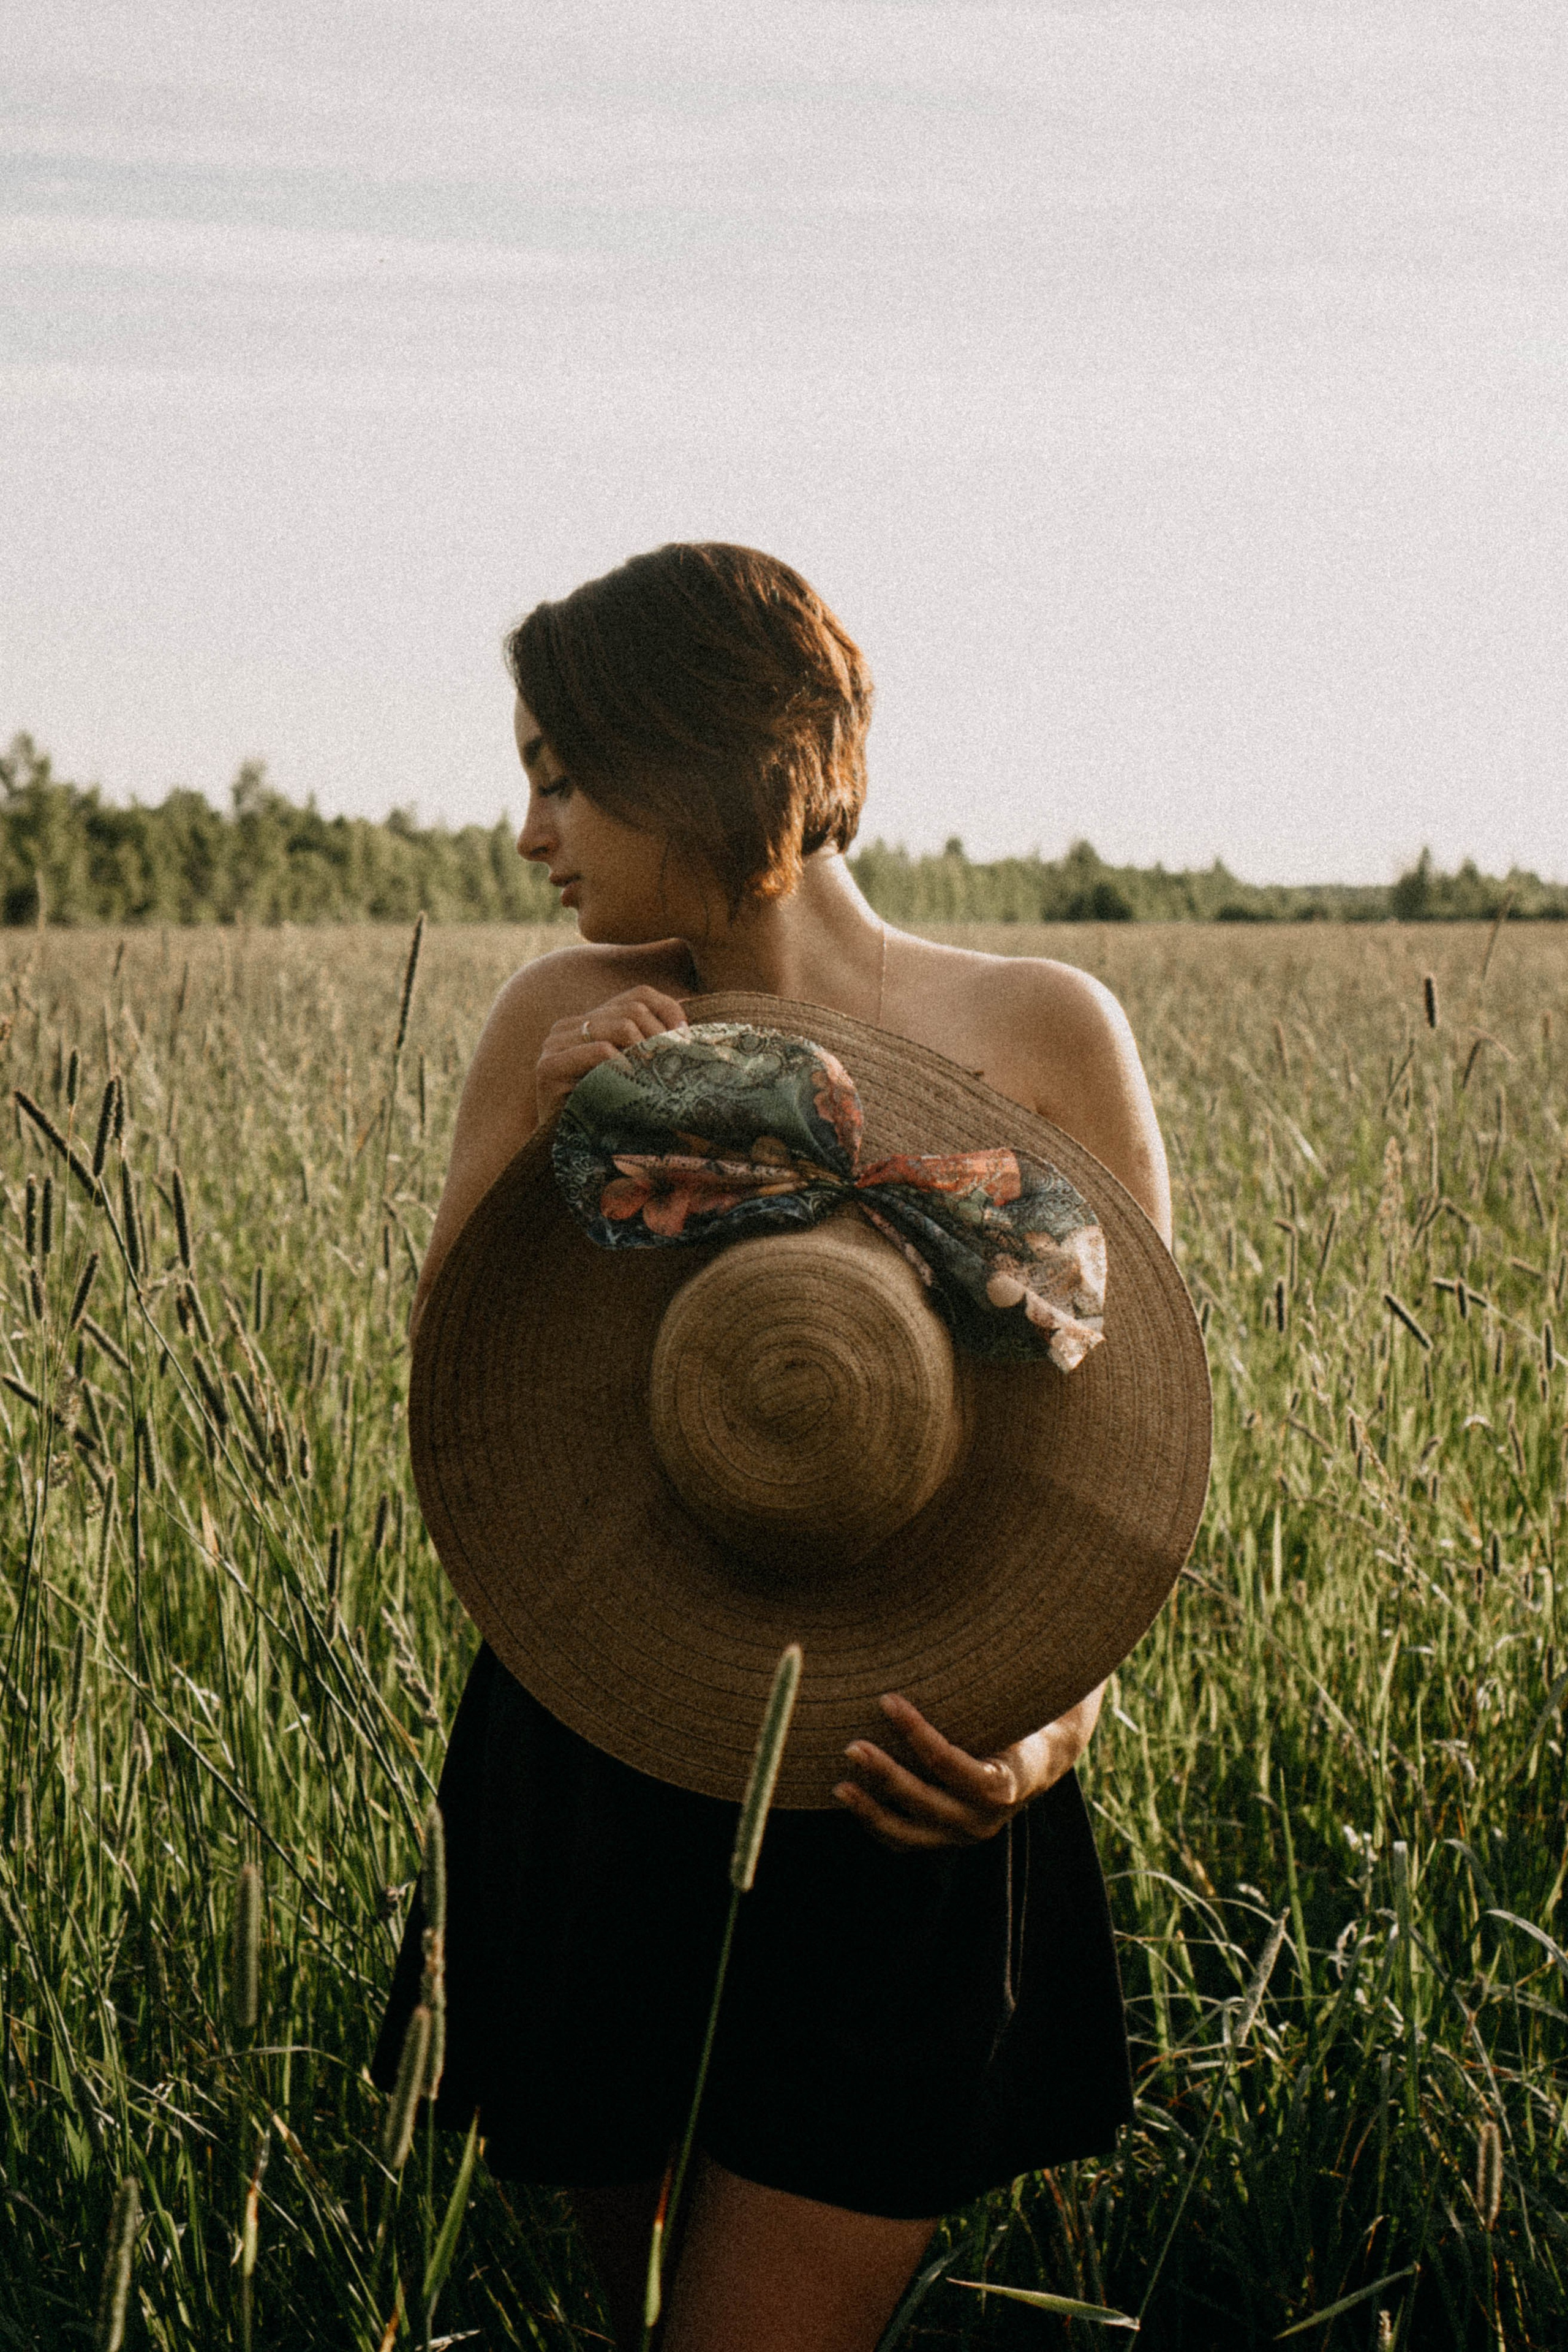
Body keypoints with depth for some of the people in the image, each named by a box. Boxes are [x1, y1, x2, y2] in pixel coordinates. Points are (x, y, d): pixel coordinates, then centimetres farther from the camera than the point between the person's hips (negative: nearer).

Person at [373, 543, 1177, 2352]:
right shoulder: (565, 1020, 1)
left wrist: (1059, 1714, -21)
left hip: (897, 1803, -3)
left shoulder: (1046, 1033, -4)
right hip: (589, 1776, 3)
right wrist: (539, 1140, -16)